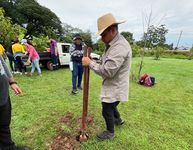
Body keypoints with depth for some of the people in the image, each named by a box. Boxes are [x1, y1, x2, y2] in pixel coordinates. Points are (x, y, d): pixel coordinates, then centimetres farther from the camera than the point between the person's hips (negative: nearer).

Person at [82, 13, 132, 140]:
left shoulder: (119, 47, -28)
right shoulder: (114, 44, 7)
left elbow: (107, 72, -31)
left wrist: (90, 63, -21)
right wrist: (94, 62, 0)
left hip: (114, 88, -10)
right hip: (113, 86, 10)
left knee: (107, 111, 10)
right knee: (110, 106, 30)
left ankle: (110, 133, 37)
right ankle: (118, 120, 56)